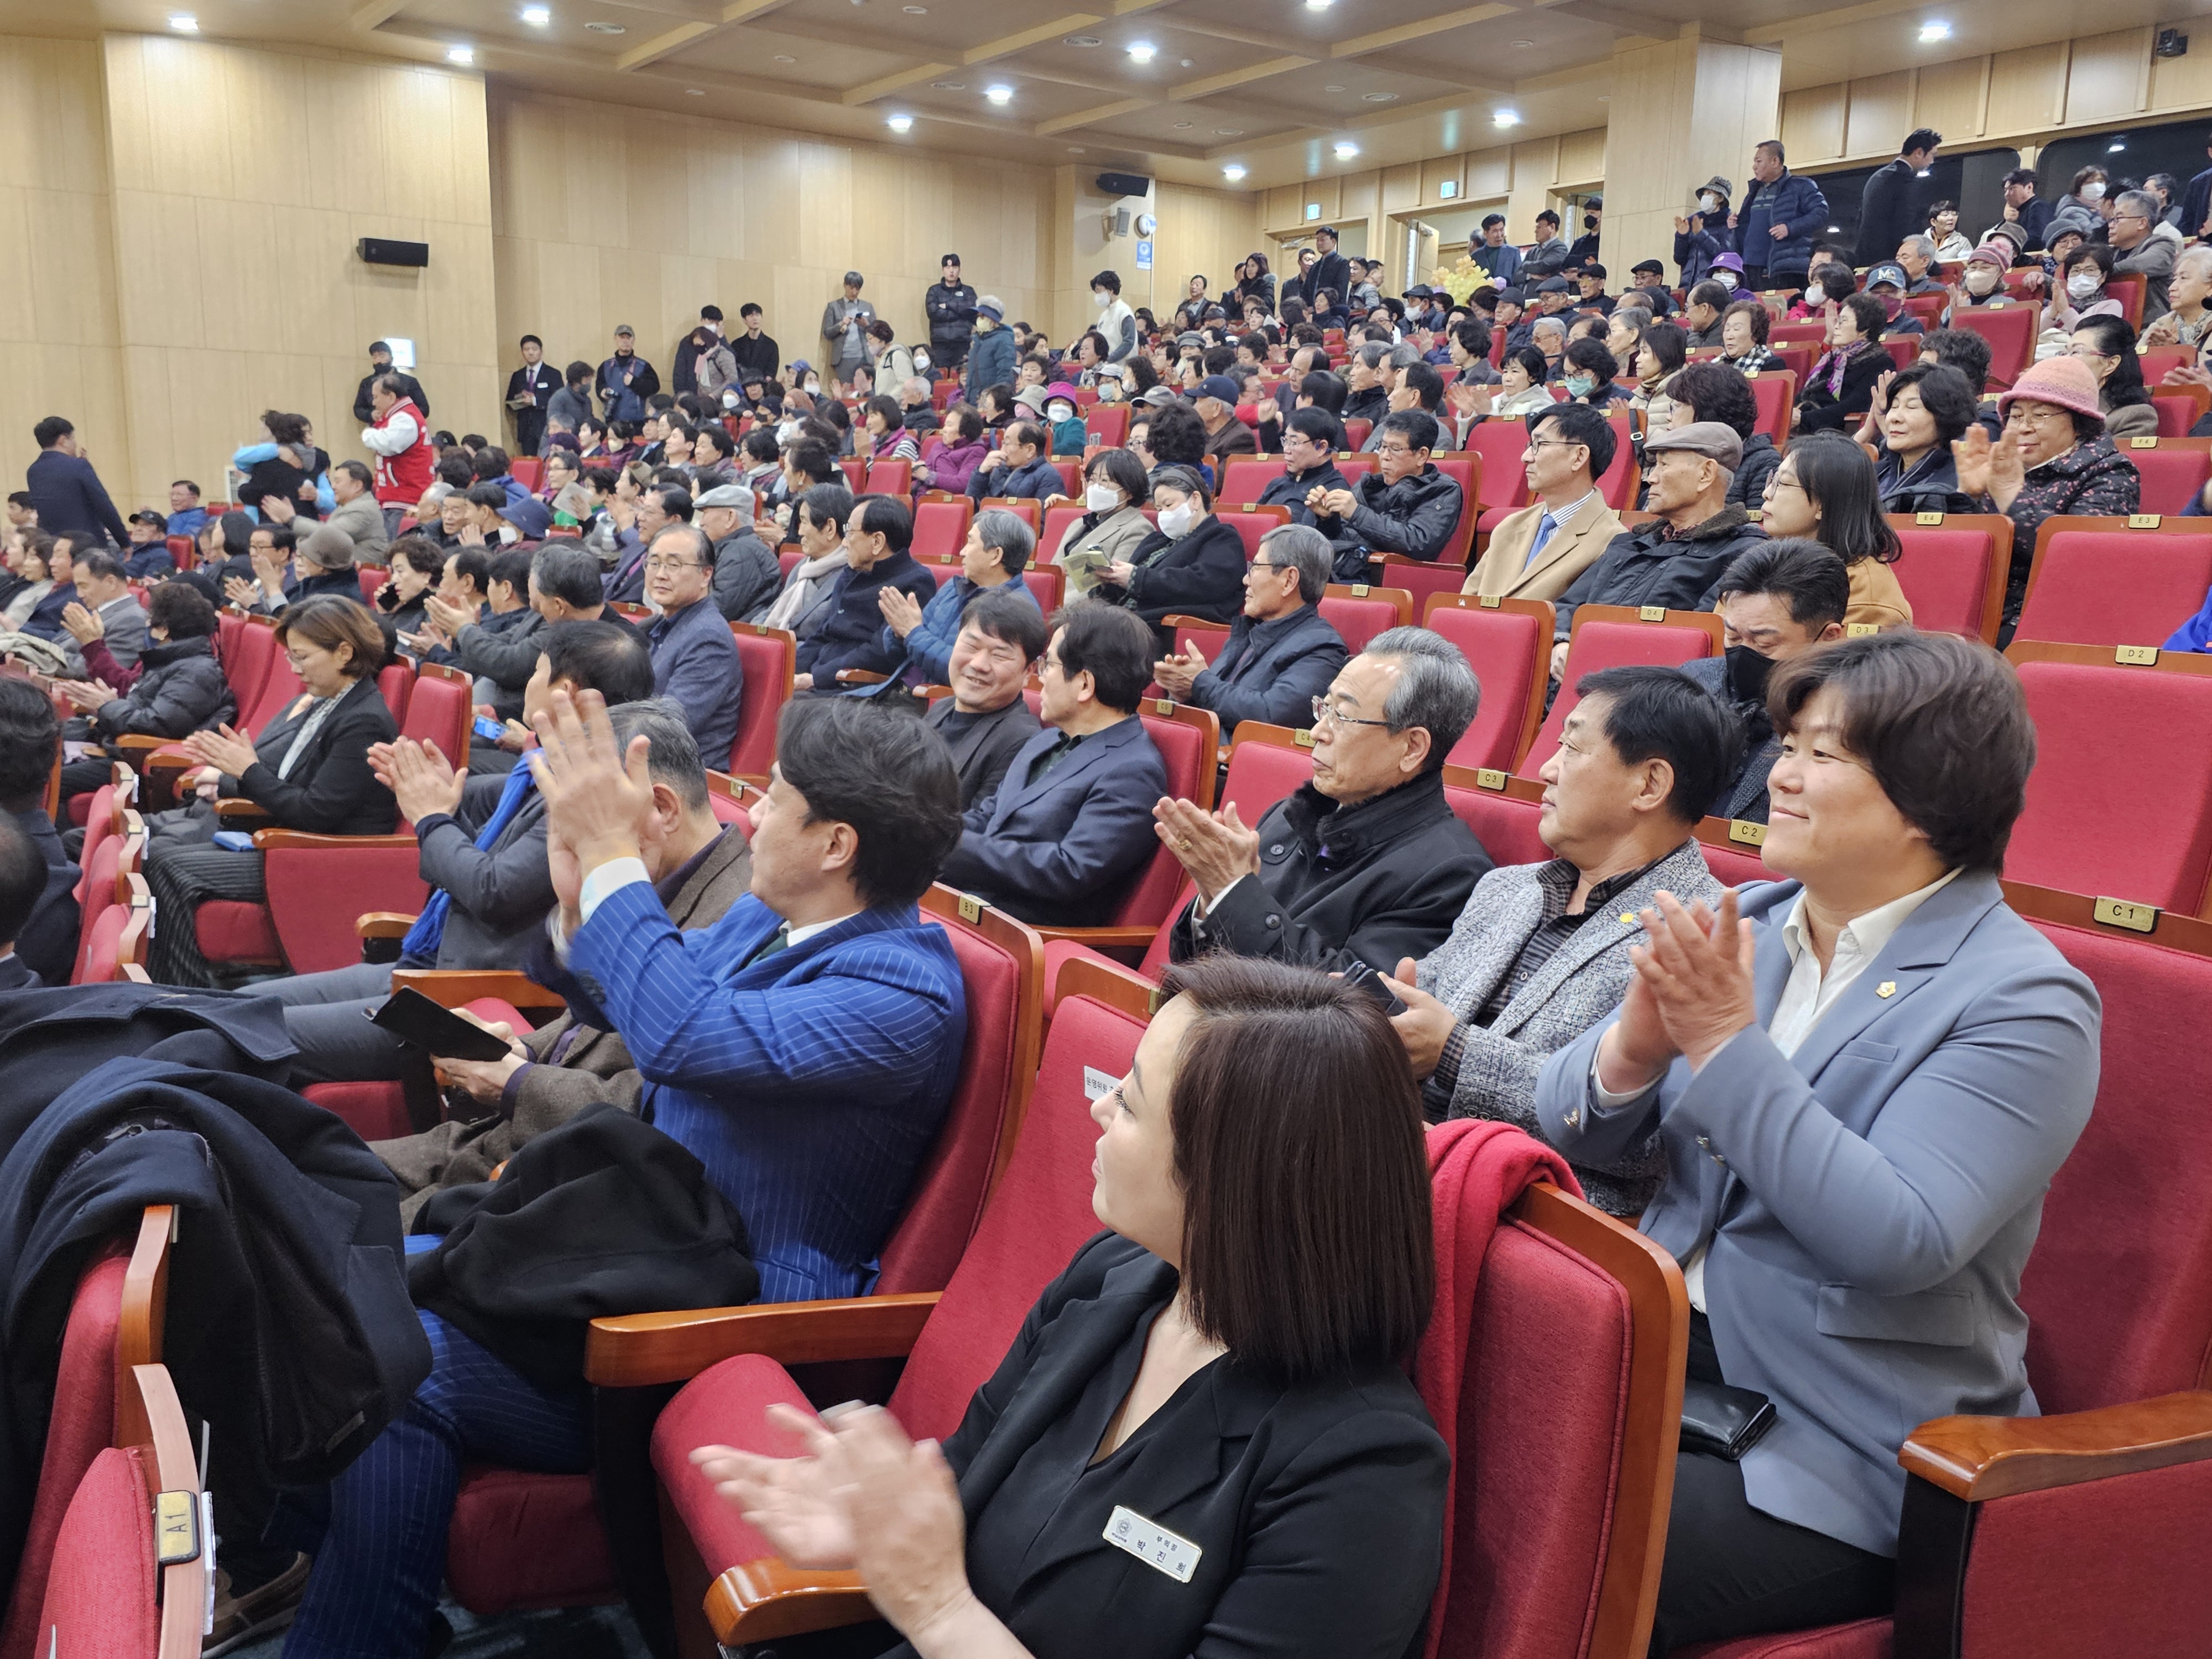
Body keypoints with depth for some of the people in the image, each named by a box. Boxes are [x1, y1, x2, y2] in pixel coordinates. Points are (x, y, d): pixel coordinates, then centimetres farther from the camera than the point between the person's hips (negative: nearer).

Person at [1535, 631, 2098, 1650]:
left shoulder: (2022, 1002, -11)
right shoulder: (1744, 924, 7)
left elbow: (1899, 1242, -24)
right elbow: (1570, 1134, 6)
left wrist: (1727, 1045, -25)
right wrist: (1636, 1046, -16)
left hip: (1839, 1459, -6)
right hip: (1660, 1357, 6)